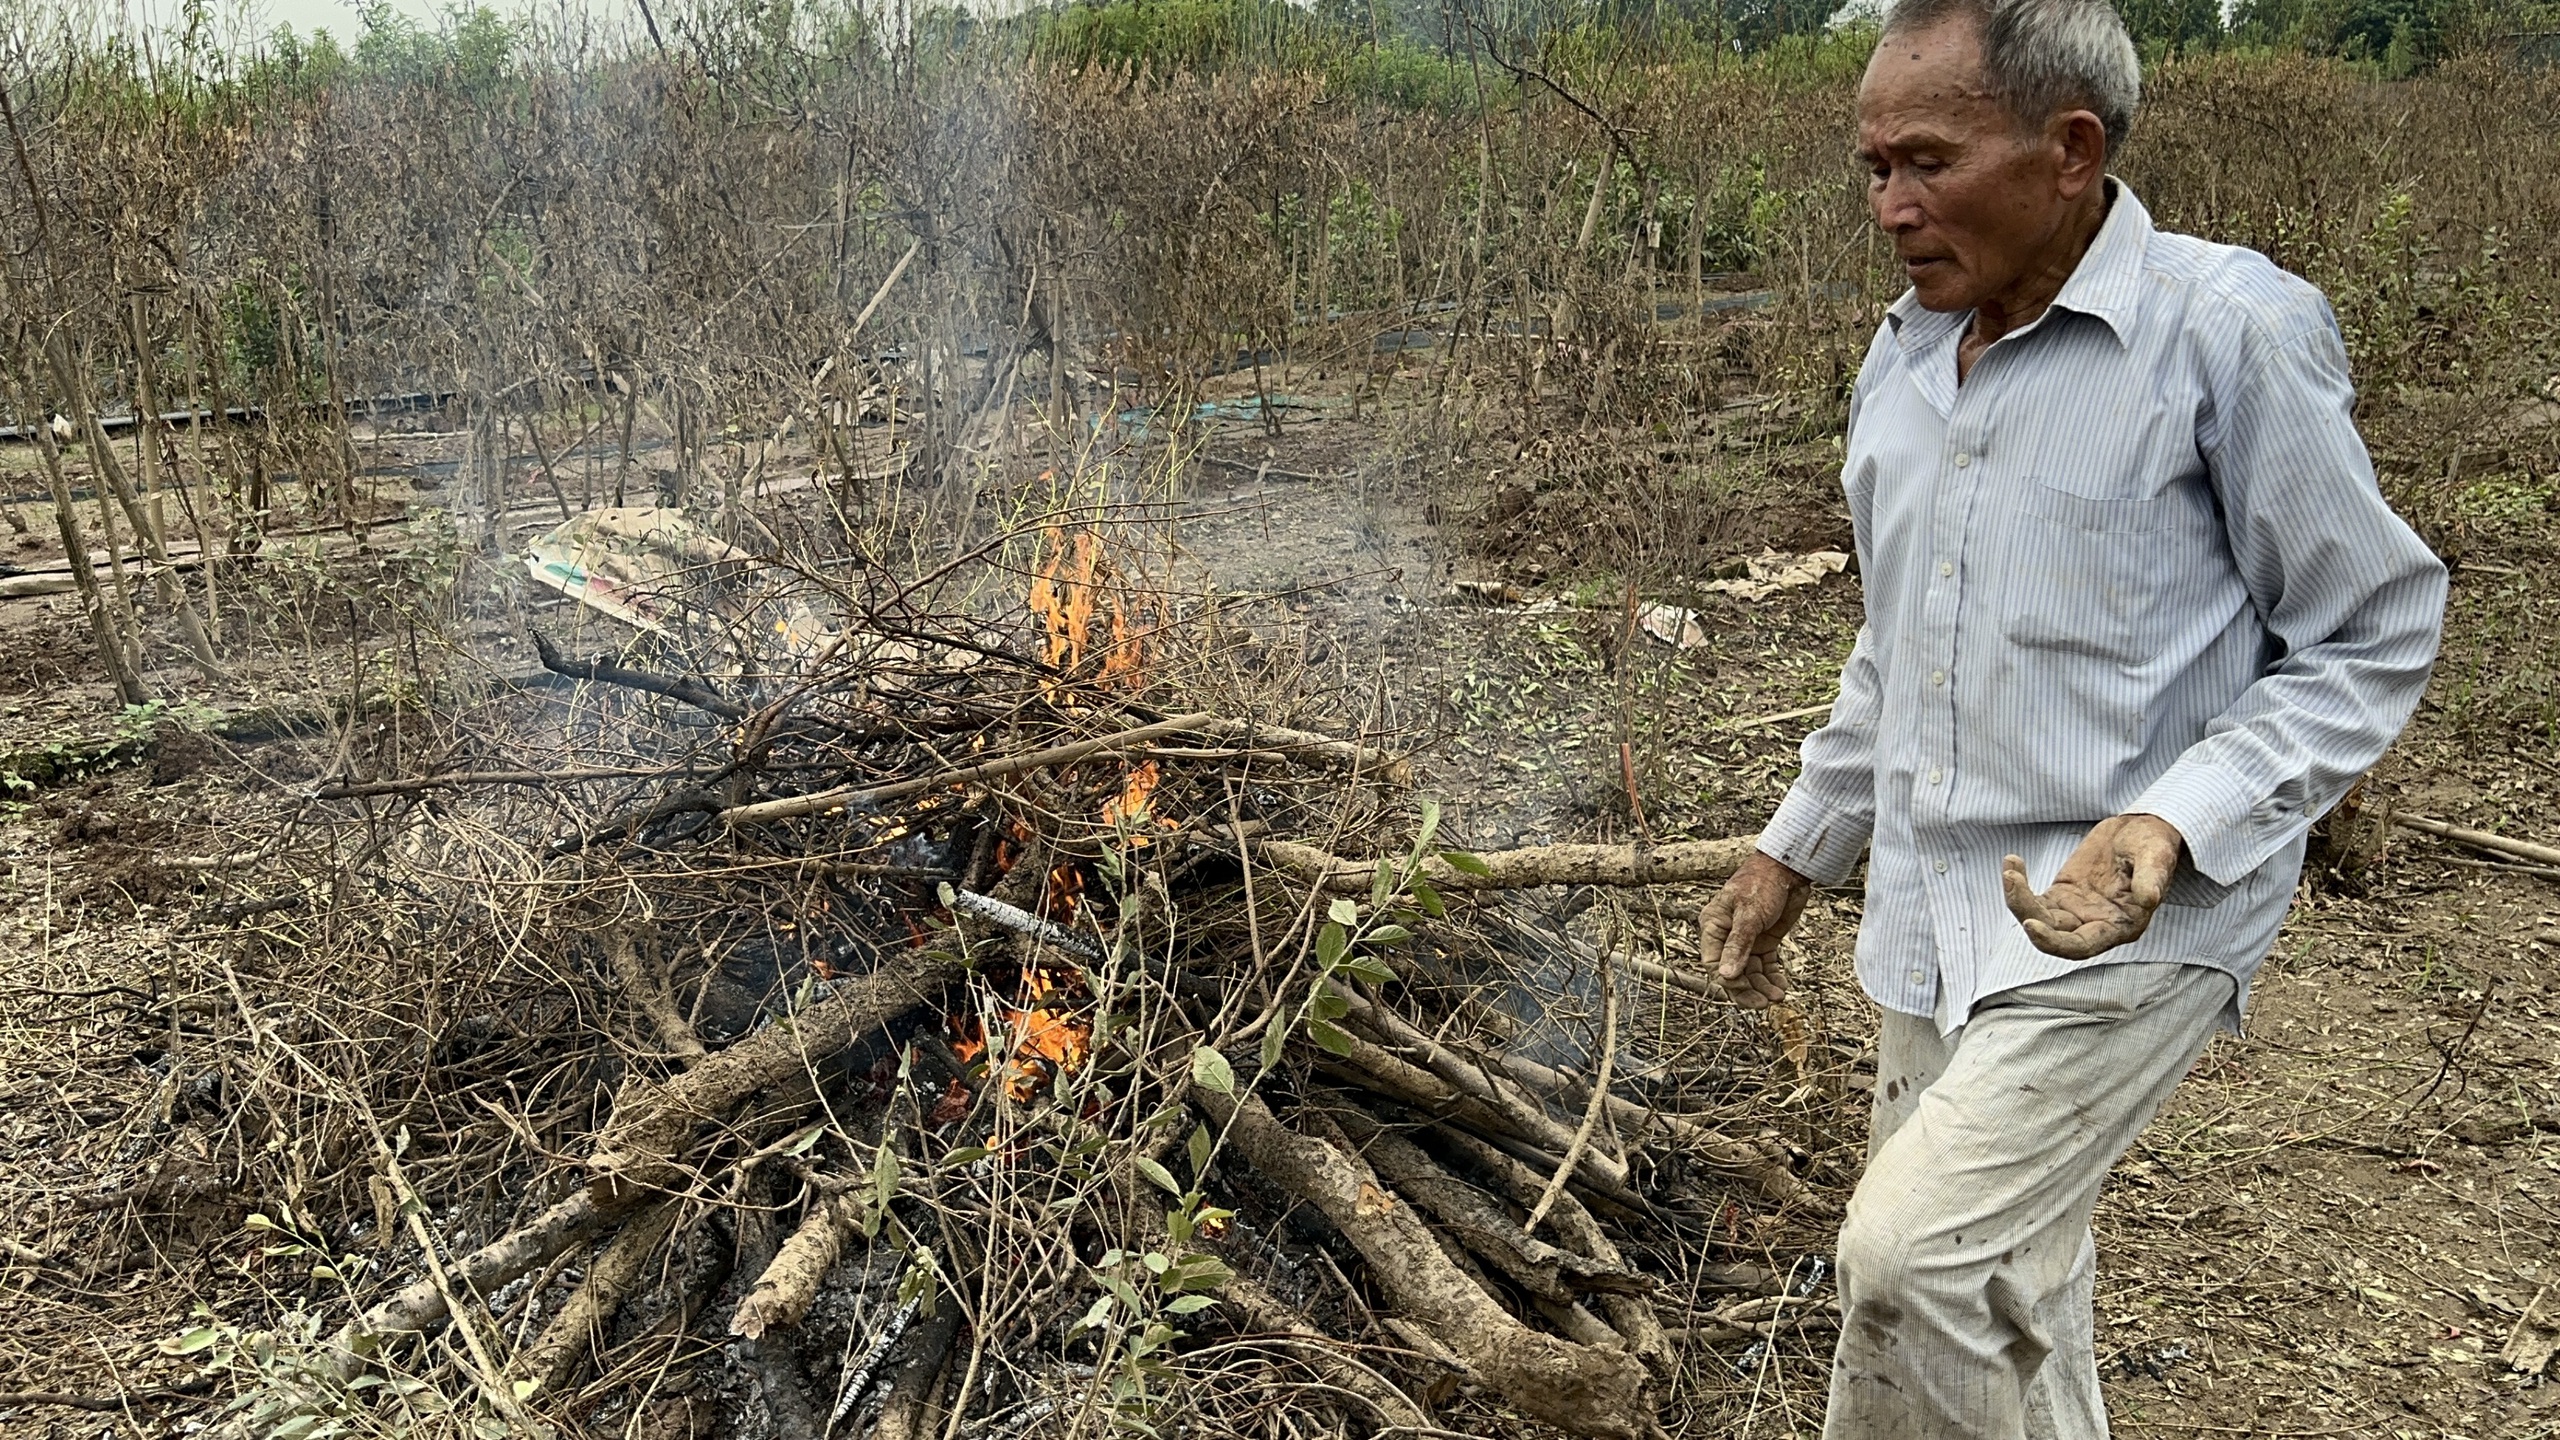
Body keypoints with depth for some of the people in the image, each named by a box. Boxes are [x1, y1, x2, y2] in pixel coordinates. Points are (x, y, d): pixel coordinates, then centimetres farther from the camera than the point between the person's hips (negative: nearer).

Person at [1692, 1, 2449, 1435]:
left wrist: (2169, 828, -22)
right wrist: (1798, 848, 20)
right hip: (1934, 913, 7)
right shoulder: (1904, 355, 8)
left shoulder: (2235, 329, -13)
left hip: (2131, 917, -7)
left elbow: (2374, 640, -8)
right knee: (2007, 1290, 17)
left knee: (1918, 1252, -18)